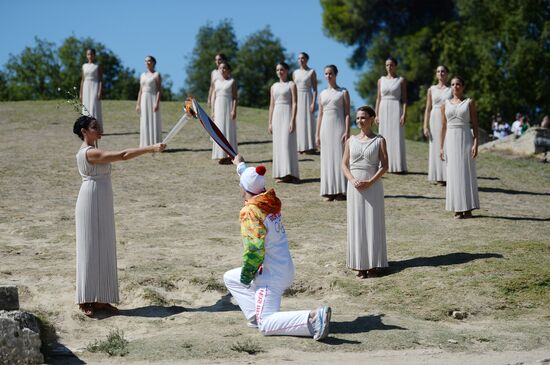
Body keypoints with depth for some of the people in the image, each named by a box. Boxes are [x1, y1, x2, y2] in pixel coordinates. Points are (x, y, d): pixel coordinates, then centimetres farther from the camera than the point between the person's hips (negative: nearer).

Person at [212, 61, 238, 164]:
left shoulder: (232, 81, 0)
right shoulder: (216, 82, 13)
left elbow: (235, 97, -5)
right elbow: (214, 97, 14)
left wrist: (234, 110, -14)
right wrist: (213, 111, 8)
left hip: (228, 107, -4)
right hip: (218, 108, 4)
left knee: (229, 131, -4)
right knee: (219, 131, 2)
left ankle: (230, 156, -1)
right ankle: (221, 156, 5)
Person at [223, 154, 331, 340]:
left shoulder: (249, 211, -19)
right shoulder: (271, 201, 5)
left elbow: (254, 250, -24)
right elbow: (253, 179, 28)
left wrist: (245, 275, -9)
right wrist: (240, 164, 46)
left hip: (271, 275, -9)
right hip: (285, 269, 9)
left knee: (266, 325, -10)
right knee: (230, 278, 24)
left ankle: (313, 318, -27)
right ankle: (257, 316, 12)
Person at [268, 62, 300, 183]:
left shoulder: (291, 85, -1)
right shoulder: (274, 87, 14)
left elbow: (294, 103, -7)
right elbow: (271, 105, 15)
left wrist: (293, 120, -16)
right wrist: (270, 123, 11)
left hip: (287, 115, -5)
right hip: (276, 115, 5)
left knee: (287, 143, -10)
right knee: (278, 144, 3)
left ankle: (289, 173, -10)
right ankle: (280, 174, 7)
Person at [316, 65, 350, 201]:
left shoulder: (343, 92, 3)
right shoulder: (322, 95, 13)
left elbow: (347, 113, -2)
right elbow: (320, 115, 14)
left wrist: (347, 131, -12)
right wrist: (317, 134, 9)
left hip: (339, 127, -4)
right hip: (326, 128, 4)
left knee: (340, 158, -6)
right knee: (327, 159, 2)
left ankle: (341, 191, -3)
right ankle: (329, 191, 6)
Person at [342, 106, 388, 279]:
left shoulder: (379, 140, 0)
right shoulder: (351, 141, 8)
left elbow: (384, 166, -6)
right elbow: (344, 164, 5)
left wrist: (370, 182, -16)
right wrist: (353, 180, -12)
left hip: (373, 186, -3)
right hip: (354, 187, 3)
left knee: (373, 223, 0)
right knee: (356, 224, 3)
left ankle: (375, 264, 6)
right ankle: (360, 264, 9)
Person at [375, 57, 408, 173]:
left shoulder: (401, 80, 3)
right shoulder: (381, 80, 11)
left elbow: (404, 99, -2)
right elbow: (378, 98, 12)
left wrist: (404, 114, -12)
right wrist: (376, 114, 5)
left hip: (396, 109, -3)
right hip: (384, 110, 3)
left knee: (397, 137, -5)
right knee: (385, 137, 3)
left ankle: (398, 166, -1)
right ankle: (386, 165, 7)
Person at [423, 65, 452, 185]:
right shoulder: (432, 89, 9)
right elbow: (428, 109, 8)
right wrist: (425, 126, 0)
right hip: (435, 120, 2)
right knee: (436, 148, 2)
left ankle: (449, 177, -2)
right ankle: (438, 177, 7)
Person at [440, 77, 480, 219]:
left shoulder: (469, 102, 3)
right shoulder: (446, 104, 10)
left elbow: (475, 125, 0)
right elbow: (443, 127, 11)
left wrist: (475, 143, -11)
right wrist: (441, 147, 6)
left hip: (465, 138, -2)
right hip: (451, 139, 2)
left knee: (467, 172, -3)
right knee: (453, 174, 2)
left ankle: (468, 208, 1)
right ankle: (458, 209, 6)